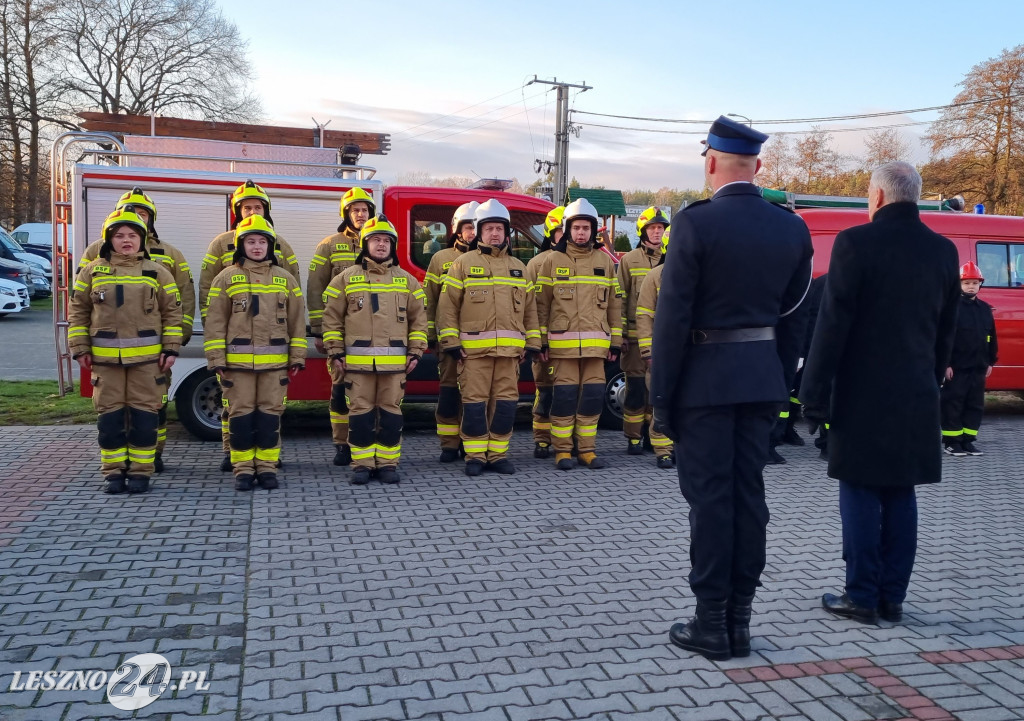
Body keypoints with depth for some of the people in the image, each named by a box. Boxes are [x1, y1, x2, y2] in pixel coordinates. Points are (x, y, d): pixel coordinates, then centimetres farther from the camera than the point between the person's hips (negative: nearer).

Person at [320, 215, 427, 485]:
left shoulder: (406, 280, 10)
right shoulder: (346, 278, 6)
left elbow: (418, 318, 11)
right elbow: (332, 317, 6)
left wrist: (415, 352, 4)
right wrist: (335, 353, 0)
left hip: (394, 361, 1)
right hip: (357, 360, -1)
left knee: (390, 412, 4)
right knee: (360, 412, 2)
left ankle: (388, 463, 13)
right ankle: (362, 464, 10)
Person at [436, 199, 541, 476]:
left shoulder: (518, 267, 17)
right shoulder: (463, 263, 5)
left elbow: (530, 309, 19)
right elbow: (447, 305, 1)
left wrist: (532, 344, 11)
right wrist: (451, 342, -6)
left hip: (509, 349, 4)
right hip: (474, 348, -3)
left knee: (505, 403, 4)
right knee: (474, 402, -2)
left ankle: (498, 454, 15)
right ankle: (475, 456, 9)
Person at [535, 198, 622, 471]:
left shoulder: (604, 261, 11)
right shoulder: (553, 260, 5)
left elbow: (614, 304, 13)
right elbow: (541, 303, 4)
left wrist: (615, 342, 8)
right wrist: (540, 341, -2)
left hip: (596, 343, 2)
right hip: (562, 343, -2)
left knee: (593, 395, 3)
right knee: (564, 395, -2)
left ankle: (587, 449, 14)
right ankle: (562, 450, 7)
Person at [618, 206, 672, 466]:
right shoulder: (629, 260, 6)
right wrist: (620, 334, -5)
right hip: (635, 335, -1)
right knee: (635, 388, 5)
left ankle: (663, 448, 4)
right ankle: (633, 438, 19)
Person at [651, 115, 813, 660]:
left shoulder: (694, 223, -12)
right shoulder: (792, 229, 5)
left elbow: (673, 315, -13)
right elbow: (792, 315, 10)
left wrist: (661, 394, -7)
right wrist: (782, 384, 17)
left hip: (705, 377, -5)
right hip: (762, 378, 5)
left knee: (709, 498, 2)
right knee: (748, 494, 11)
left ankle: (711, 624, 10)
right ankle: (738, 620, 20)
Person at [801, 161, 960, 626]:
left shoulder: (856, 243, -11)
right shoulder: (943, 251, 8)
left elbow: (833, 324, -13)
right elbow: (946, 329, 13)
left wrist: (814, 392, -9)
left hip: (863, 395, -5)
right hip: (917, 396, 6)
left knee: (861, 495, 2)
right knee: (900, 495, 11)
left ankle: (862, 598, 9)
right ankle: (893, 598, 19)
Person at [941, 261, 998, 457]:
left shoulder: (985, 309, 11)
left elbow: (991, 337, 17)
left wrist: (990, 361, 14)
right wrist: (945, 363, -16)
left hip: (978, 367, 7)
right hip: (956, 367, -6)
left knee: (975, 405, 9)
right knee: (953, 404, -1)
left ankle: (967, 440, 17)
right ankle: (951, 441, 6)